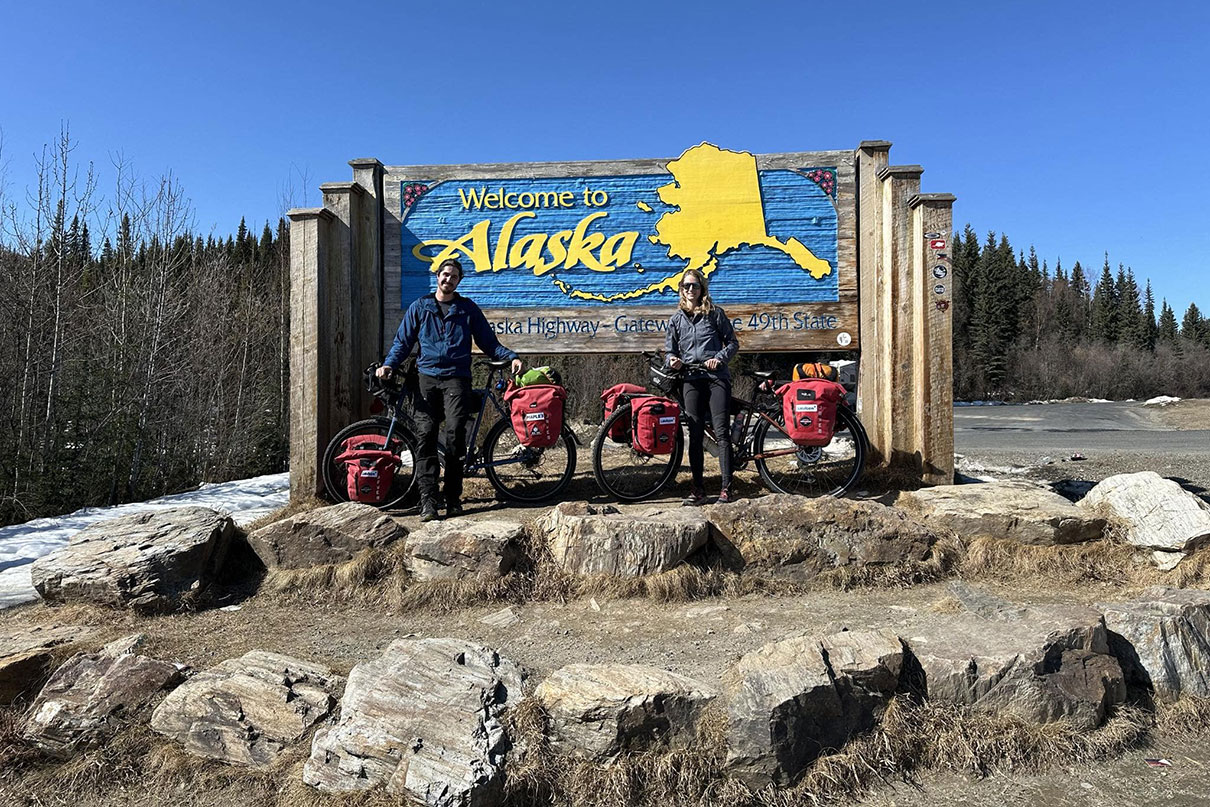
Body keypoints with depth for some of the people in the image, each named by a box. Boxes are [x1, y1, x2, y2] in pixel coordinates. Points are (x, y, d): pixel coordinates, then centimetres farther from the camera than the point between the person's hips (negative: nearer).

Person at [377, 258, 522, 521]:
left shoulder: (468, 309, 13)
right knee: (426, 435, -8)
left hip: (456, 378, -1)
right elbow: (402, 341, 15)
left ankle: (453, 499, -2)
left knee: (455, 435, -12)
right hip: (426, 378, 1)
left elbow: (488, 342, 14)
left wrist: (511, 357, -1)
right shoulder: (419, 307, 15)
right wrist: (388, 364, -2)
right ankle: (427, 501, -7)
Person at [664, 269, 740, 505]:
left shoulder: (715, 313, 7)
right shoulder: (677, 318, 14)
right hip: (691, 379, 2)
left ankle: (726, 488, -2)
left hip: (716, 377, -2)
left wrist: (719, 358, -9)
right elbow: (670, 349, 17)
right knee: (695, 434, 2)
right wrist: (673, 360, -6)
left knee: (721, 432, -7)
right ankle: (698, 488, 7)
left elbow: (733, 342, 8)